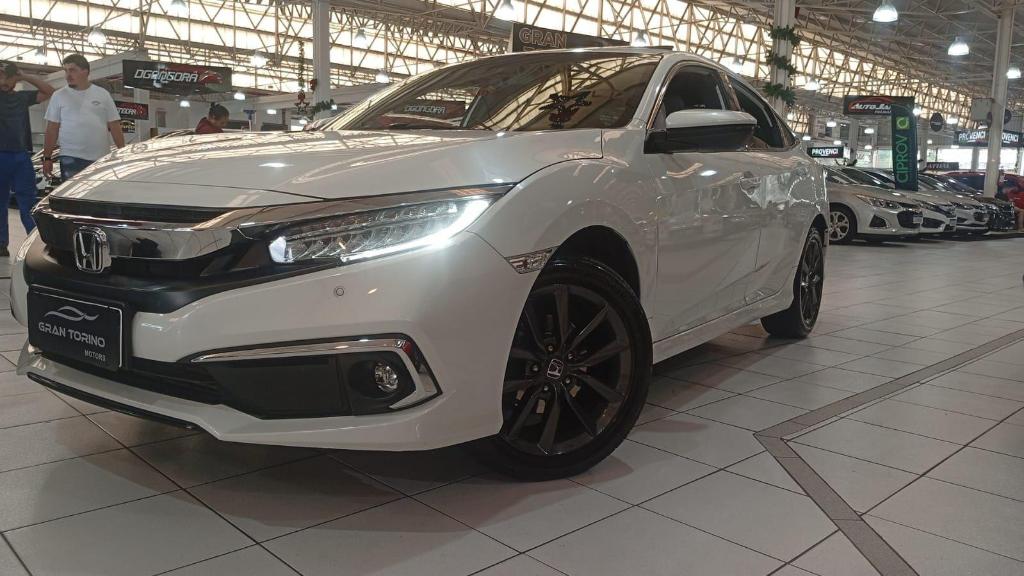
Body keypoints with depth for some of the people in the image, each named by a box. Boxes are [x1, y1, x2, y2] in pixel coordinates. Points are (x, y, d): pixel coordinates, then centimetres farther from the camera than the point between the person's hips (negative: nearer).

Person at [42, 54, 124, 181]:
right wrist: (47, 158, 2)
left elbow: (114, 126, 6)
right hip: (71, 159, -1)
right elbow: (52, 129, 6)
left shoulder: (103, 94, 8)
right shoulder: (59, 96, 6)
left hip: (102, 159, 1)